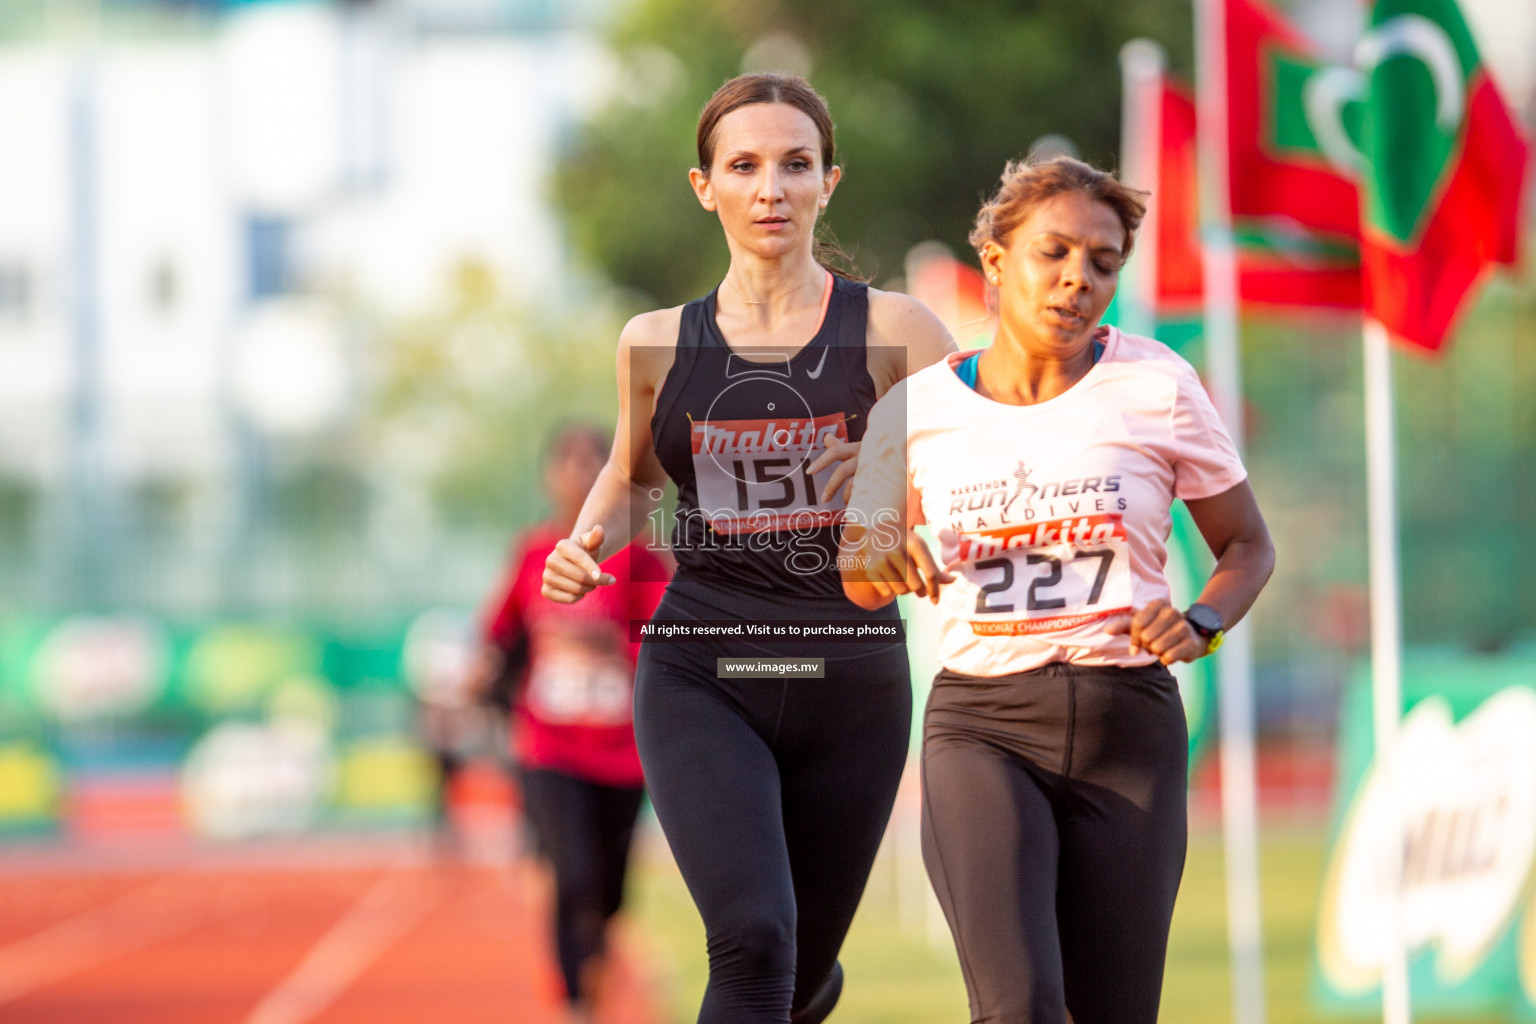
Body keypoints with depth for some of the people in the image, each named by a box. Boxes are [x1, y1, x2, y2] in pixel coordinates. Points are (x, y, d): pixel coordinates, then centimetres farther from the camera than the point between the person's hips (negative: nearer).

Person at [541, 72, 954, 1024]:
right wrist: (588, 544, 3)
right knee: (753, 939, -22)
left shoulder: (893, 332, -1)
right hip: (701, 677, 0)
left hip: (850, 682, 0)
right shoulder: (657, 344, 5)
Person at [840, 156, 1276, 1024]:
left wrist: (1200, 625, -8)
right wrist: (877, 556, -7)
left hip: (1129, 725, 1)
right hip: (982, 725, -1)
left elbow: (1248, 546, 13)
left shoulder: (1154, 386, 1)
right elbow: (865, 589, 17)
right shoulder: (922, 406, 4)